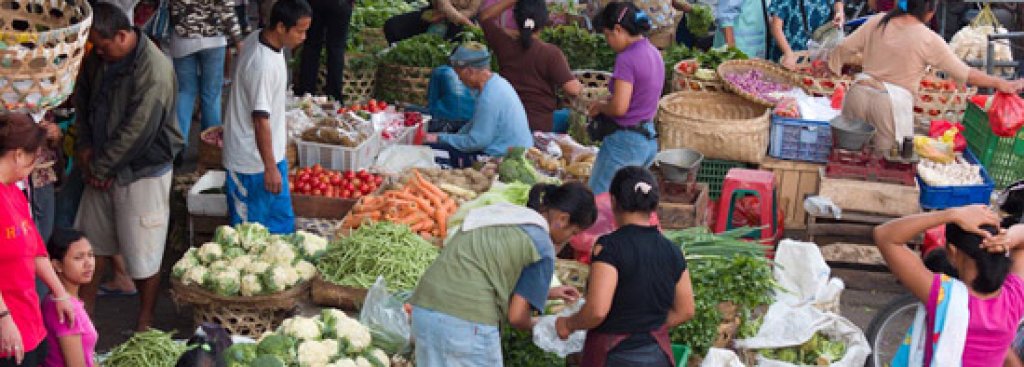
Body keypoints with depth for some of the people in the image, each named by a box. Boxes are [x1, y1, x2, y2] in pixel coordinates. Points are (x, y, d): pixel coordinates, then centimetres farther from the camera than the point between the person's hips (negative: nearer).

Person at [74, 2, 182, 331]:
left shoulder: (155, 72, -26)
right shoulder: (99, 57, -2)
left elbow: (136, 131, -25)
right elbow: (83, 98, 14)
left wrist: (101, 167, -15)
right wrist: (85, 146, 1)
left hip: (142, 171, -7)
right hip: (103, 167, 7)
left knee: (142, 255, 4)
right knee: (95, 242, 17)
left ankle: (144, 325, 21)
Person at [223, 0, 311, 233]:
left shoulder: (256, 39, 1)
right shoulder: (264, 65, -30)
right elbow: (260, 119, -26)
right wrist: (270, 168, -21)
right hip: (255, 161, -10)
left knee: (282, 219, 18)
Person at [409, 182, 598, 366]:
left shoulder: (500, 212, 18)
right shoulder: (542, 247, -5)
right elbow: (516, 316, -4)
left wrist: (547, 292, 31)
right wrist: (534, 326, 18)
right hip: (468, 323, -8)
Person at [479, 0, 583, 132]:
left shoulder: (504, 44, -5)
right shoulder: (551, 53, -16)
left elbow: (485, 16, 13)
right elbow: (573, 89, -19)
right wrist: (580, 86, 3)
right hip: (540, 125, -4)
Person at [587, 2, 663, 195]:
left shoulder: (626, 59, -19)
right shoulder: (654, 53, 8)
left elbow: (619, 108, -24)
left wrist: (600, 106, -4)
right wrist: (607, 103, 12)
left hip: (626, 142, -9)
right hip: (650, 140, 9)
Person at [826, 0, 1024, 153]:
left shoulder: (878, 22, 4)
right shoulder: (928, 40, -5)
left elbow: (844, 48, 10)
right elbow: (963, 73, 0)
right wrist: (1000, 83, 10)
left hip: (860, 92, 4)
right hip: (892, 103, -4)